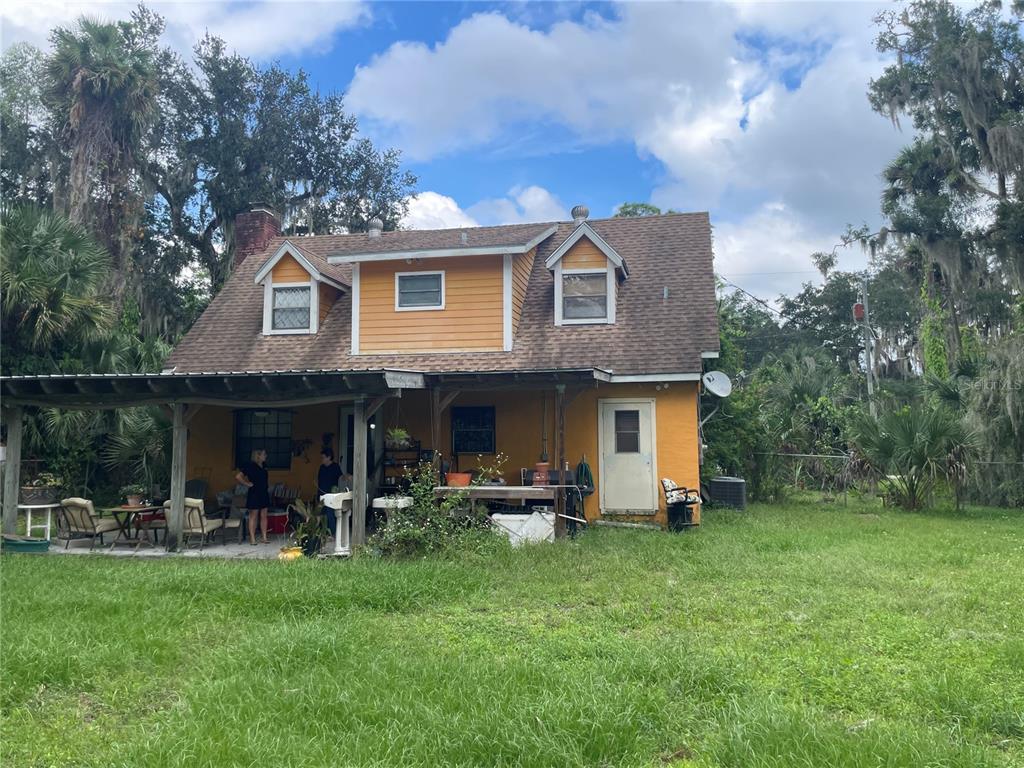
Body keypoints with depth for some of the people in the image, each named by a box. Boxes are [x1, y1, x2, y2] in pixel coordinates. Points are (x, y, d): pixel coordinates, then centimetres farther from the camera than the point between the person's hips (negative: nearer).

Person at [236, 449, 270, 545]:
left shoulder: (264, 466, 10)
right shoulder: (250, 466, -11)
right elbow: (238, 477, -15)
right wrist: (248, 484, -13)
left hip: (264, 493, 7)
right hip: (254, 494, -7)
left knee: (264, 516, 8)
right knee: (253, 516, -1)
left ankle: (265, 537, 12)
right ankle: (252, 539, 3)